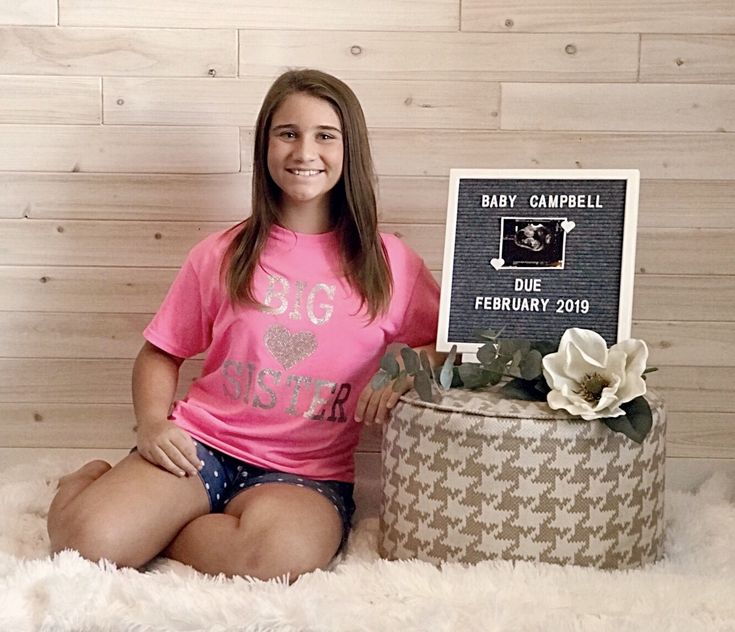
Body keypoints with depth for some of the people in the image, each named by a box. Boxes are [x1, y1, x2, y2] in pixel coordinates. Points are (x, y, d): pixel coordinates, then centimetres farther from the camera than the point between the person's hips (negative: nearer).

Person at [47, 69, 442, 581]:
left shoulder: (387, 263, 4)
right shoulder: (223, 255, 7)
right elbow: (161, 355, 14)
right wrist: (152, 423, -5)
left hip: (308, 473, 0)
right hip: (201, 446, 1)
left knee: (280, 552, -36)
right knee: (86, 538, -26)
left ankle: (153, 528, -6)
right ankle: (101, 482, 11)